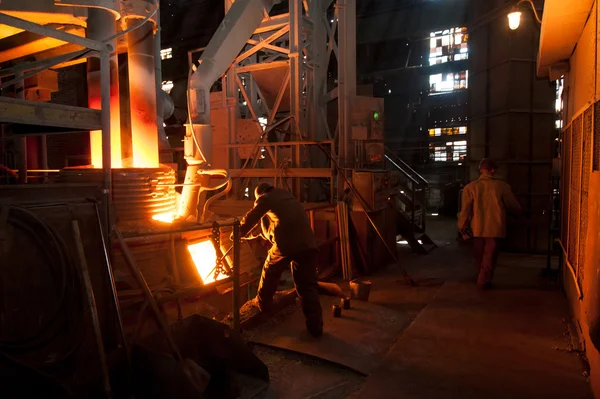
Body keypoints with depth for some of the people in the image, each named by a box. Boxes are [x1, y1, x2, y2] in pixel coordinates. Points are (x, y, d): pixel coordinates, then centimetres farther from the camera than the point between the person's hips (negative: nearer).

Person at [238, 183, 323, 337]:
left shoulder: (265, 198, 8)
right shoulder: (287, 195, 28)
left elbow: (251, 219, 13)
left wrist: (239, 233, 30)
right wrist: (264, 235, 50)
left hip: (286, 243, -5)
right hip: (307, 242, 5)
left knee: (270, 273, 22)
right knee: (308, 284, 8)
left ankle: (263, 304, 39)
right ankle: (315, 325, 7)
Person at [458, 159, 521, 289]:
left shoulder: (471, 187, -6)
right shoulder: (502, 187, -6)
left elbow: (466, 209, -6)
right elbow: (514, 207, 4)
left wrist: (462, 226, 5)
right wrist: (519, 211, 27)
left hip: (478, 228, 2)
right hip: (496, 228, -2)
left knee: (480, 256, 18)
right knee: (490, 257, 7)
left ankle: (483, 279, 33)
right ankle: (484, 281, 6)